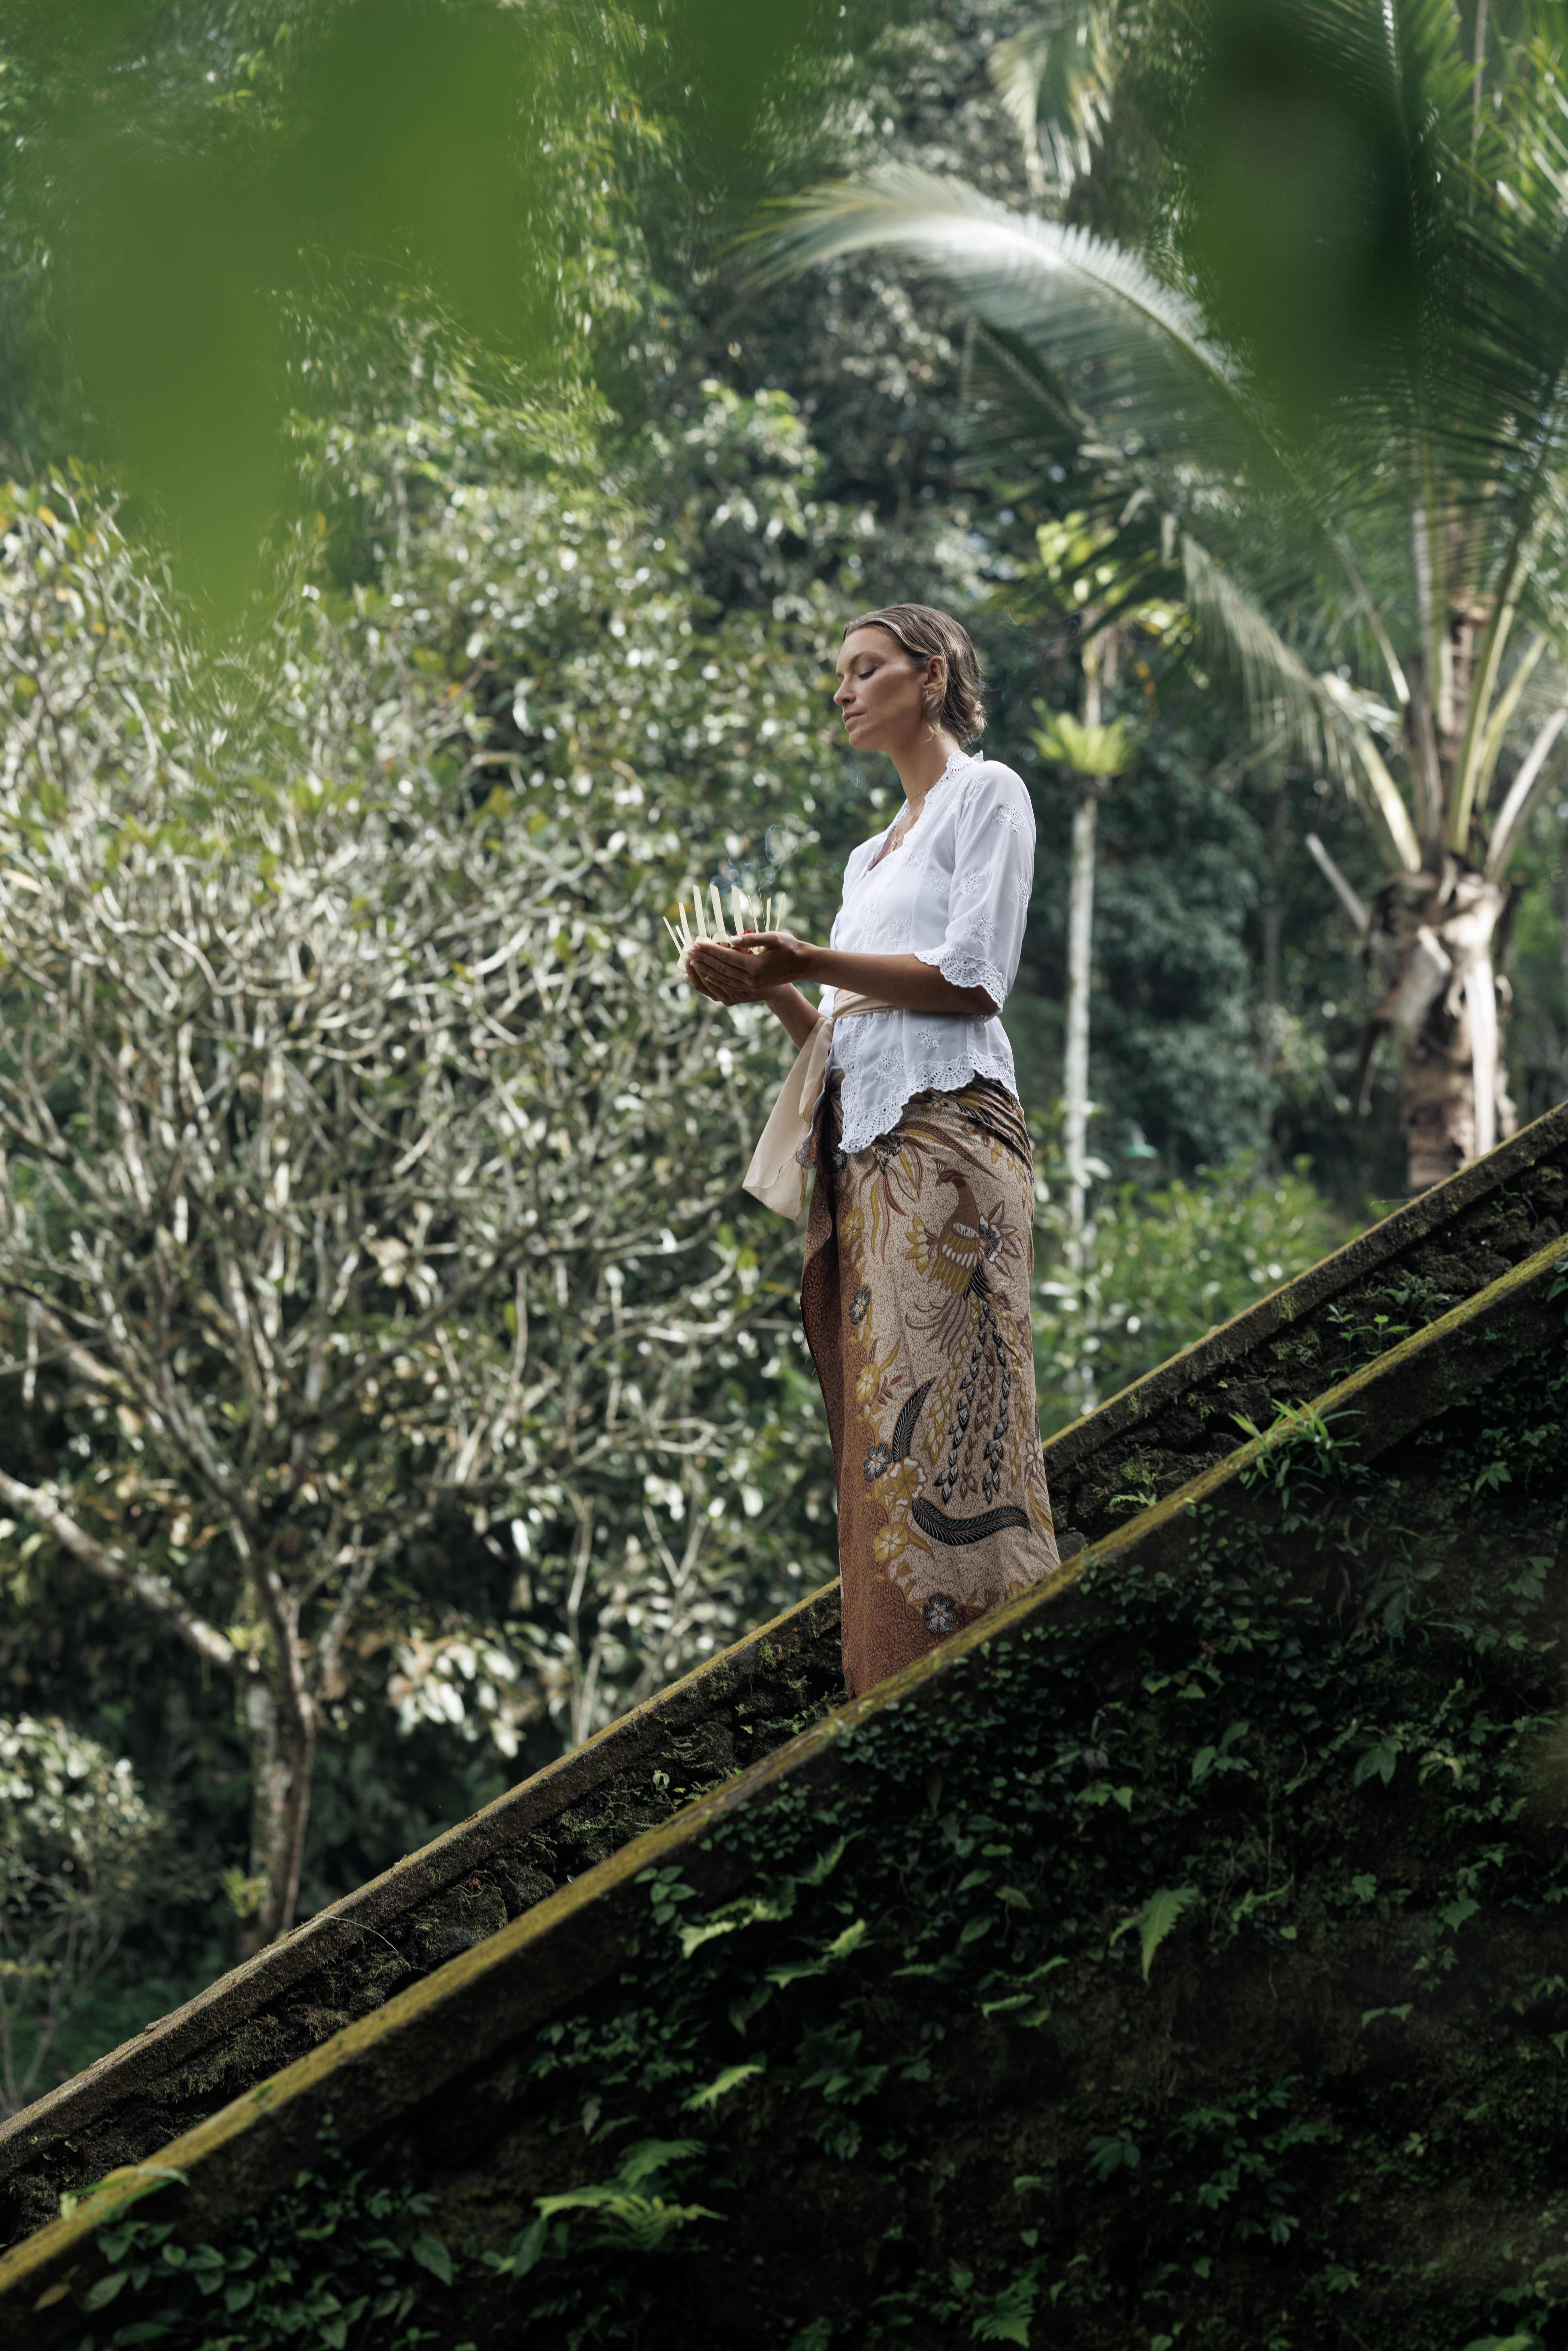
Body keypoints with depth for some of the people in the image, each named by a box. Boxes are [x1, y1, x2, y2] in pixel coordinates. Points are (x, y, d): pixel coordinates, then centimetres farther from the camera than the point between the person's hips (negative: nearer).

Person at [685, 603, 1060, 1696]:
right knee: (879, 1442, 0)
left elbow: (973, 982, -8)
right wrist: (773, 991, 7)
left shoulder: (986, 795, 5)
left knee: (937, 1436, -17)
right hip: (863, 1153, 8)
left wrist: (813, 964, -10)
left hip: (944, 1135, -8)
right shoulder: (872, 855, 28)